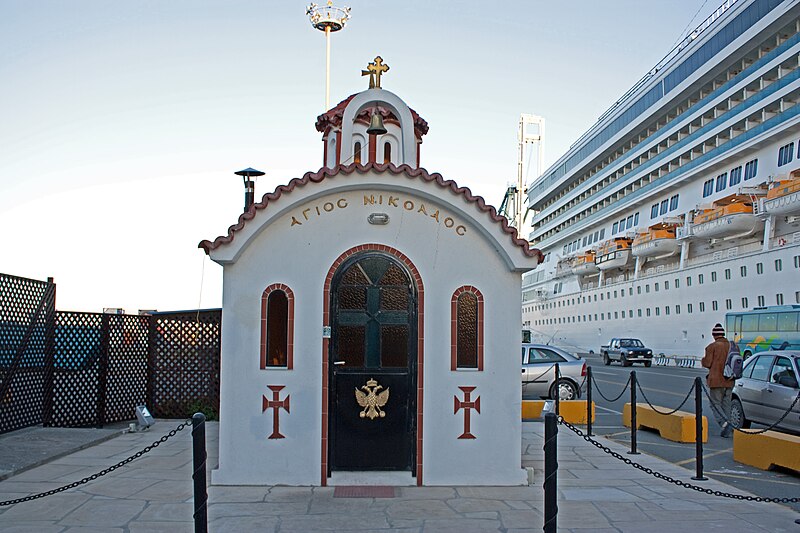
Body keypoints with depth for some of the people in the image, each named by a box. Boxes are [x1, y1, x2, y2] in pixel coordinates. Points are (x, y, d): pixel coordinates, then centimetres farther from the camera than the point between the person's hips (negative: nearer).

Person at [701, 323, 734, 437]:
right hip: (729, 381, 5)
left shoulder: (712, 347, -10)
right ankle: (726, 431, 10)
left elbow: (707, 363, -12)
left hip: (716, 381, -5)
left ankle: (725, 423, -21)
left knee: (716, 404, 1)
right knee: (726, 405, 11)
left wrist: (703, 360, 10)